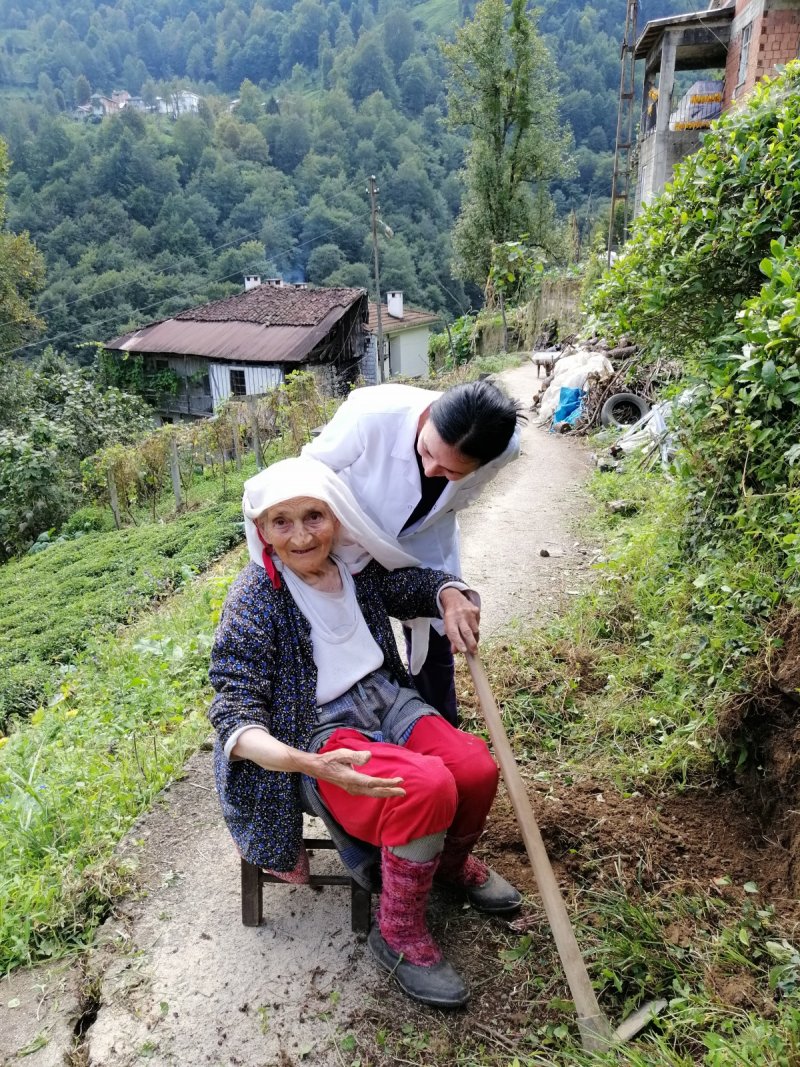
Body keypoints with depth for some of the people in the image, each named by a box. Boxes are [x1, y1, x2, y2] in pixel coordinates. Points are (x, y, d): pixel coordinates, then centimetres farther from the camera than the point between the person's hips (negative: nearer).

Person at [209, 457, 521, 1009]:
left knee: (478, 770, -16)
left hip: (385, 699, 6)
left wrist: (451, 596, -8)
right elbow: (236, 706, -21)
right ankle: (399, 931, -2)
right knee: (428, 788, -29)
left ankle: (451, 861, 19)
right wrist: (300, 761, -39)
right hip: (320, 732, -6)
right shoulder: (254, 600, -16)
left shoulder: (357, 565, 0)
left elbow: (415, 582, 17)